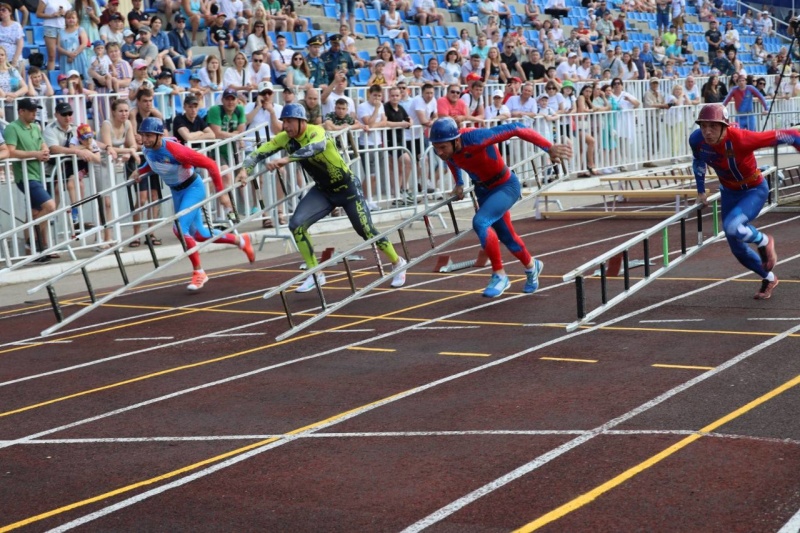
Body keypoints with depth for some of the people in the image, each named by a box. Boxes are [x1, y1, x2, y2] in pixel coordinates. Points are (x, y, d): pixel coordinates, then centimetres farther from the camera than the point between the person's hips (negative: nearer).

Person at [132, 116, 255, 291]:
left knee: (180, 228, -22)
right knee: (199, 234, 14)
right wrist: (140, 171, -6)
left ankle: (198, 272, -2)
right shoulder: (147, 150, -12)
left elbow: (209, 164, -26)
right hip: (176, 191, 7)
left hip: (193, 187, -7)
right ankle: (240, 240, 37)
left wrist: (221, 193, -23)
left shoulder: (174, 149, -32)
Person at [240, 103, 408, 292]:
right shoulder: (284, 139, -9)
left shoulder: (316, 131, -27)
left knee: (366, 231, -3)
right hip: (323, 190, 6)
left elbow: (318, 146, -50)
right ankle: (315, 275, 0)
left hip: (347, 188, -6)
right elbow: (260, 152, -13)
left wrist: (286, 159, -60)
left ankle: (398, 264, 22)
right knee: (296, 224, -12)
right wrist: (246, 169, -34)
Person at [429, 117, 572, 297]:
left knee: (480, 222, -28)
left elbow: (514, 129, -33)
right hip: (483, 189, 7)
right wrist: (459, 184, 4)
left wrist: (549, 147, -32)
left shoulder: (475, 139, -37)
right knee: (505, 235, 20)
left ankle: (499, 275, -13)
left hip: (506, 186, -7)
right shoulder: (444, 149, -18)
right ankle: (531, 266, 48)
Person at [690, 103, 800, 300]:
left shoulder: (741, 139, -35)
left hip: (754, 191, -6)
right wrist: (701, 191, 11)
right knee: (737, 248, 11)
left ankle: (764, 241, 1)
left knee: (732, 226, -32)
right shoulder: (697, 140, -19)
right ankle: (769, 278, 37)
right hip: (729, 193, 6)